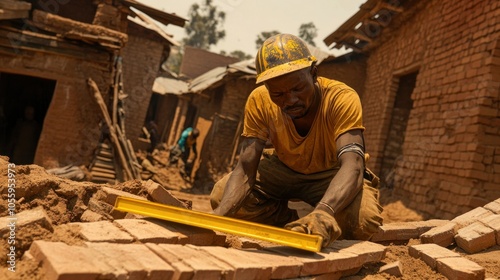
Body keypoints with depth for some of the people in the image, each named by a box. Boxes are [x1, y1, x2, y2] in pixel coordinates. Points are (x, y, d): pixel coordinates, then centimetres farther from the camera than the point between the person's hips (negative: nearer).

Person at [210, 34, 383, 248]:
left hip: (331, 173, -2)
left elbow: (352, 165, -44)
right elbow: (244, 169, -25)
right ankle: (297, 228, -3)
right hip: (284, 168, 3)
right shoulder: (259, 102, -23)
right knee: (220, 196, -19)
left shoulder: (342, 99, -32)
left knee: (365, 219, -34)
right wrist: (220, 214, -45)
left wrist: (323, 213, -65)